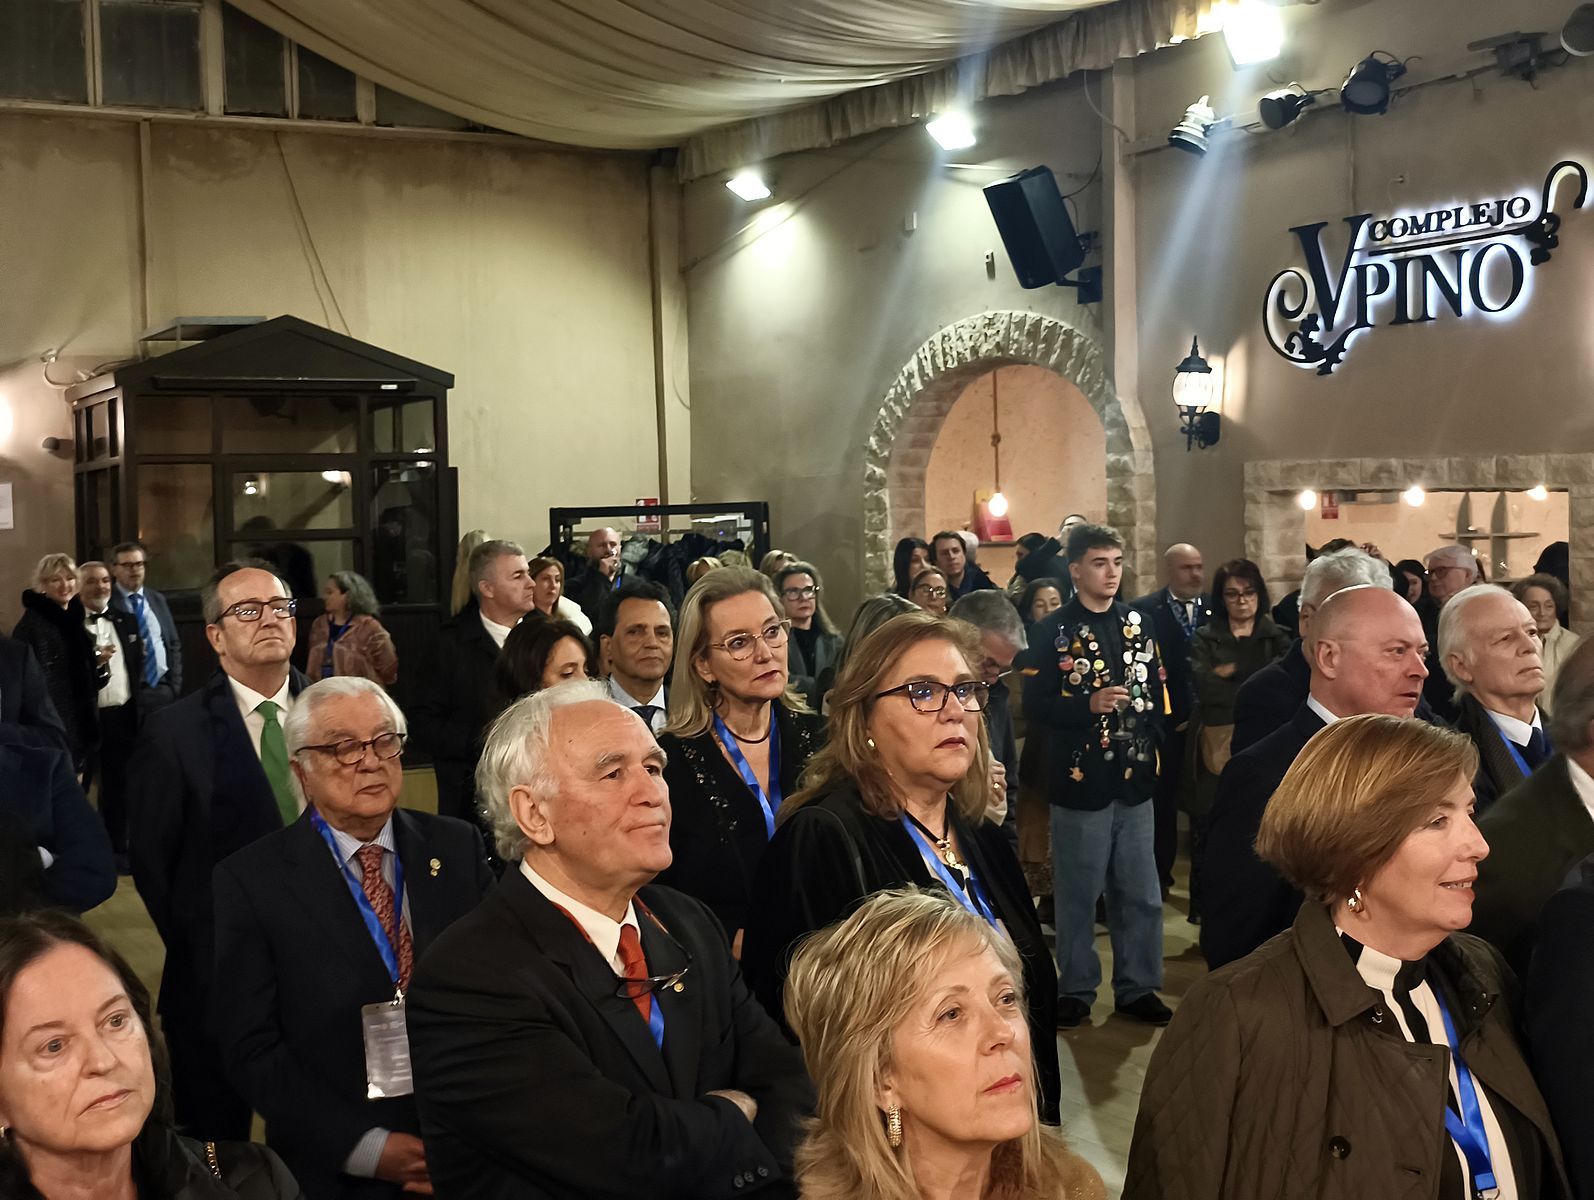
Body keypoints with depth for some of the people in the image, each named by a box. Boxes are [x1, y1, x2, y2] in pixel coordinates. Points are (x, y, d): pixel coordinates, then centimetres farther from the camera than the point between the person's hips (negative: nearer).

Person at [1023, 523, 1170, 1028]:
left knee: (1141, 893, 9)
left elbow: (1157, 693, 14)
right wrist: (1088, 705, -21)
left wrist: (1152, 746, 3)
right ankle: (1075, 989, 18)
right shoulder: (1054, 631, -4)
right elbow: (1035, 706, -9)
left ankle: (1138, 986, 22)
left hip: (1135, 783, 4)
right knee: (1077, 893, 5)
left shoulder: (1138, 624, 10)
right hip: (1080, 783, -4)